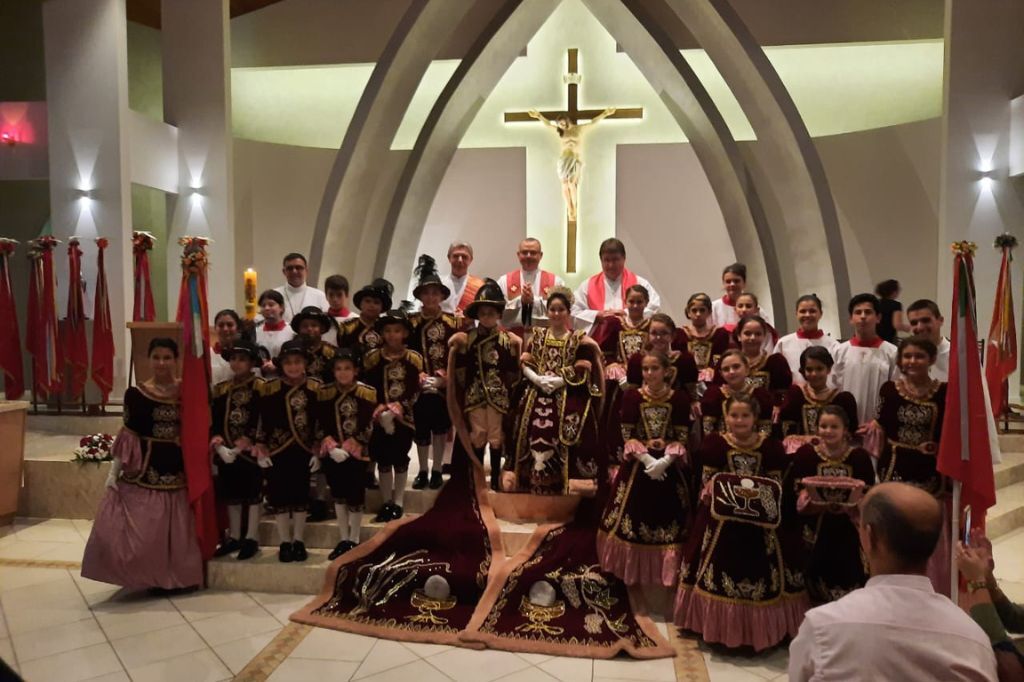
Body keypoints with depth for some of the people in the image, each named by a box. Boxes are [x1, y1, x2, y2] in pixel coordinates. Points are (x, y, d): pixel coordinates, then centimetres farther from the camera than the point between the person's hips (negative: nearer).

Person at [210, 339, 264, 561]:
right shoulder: (221, 389, 9)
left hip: (252, 451, -4)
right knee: (232, 494, 12)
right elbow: (214, 422, 6)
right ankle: (234, 537, 23)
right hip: (226, 452, 5)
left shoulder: (261, 388, -5)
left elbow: (261, 423, -10)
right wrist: (219, 446, -10)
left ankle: (252, 538, 12)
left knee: (253, 493, 3)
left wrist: (241, 446, -16)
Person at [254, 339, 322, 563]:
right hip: (276, 452, 0)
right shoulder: (267, 389, -3)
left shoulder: (316, 388, -1)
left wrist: (317, 452, -1)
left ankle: (298, 541, 20)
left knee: (301, 495, 8)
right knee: (279, 496, 4)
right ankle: (285, 542, 16)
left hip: (303, 452, 1)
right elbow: (260, 422, 0)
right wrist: (260, 450, -5)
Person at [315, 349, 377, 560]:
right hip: (332, 452, 3)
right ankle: (343, 540, 22)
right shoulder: (324, 393, 2)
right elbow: (320, 425, 2)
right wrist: (332, 447, -12)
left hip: (357, 452, -2)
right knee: (338, 495, 11)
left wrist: (350, 446, -14)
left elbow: (368, 427, -4)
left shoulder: (367, 393, -4)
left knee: (355, 496, 0)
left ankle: (354, 540, 15)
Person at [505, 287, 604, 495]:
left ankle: (569, 481, -7)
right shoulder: (537, 336, 13)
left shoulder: (579, 340, 3)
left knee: (562, 438, -13)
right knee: (534, 435, -4)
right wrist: (539, 379, -12)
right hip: (537, 396, 3)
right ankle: (530, 481, 6)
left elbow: (582, 373, -5)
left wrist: (557, 381, -14)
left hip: (567, 400, -3)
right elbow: (525, 365, 6)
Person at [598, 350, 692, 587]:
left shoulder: (680, 398, -4)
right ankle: (633, 572, 21)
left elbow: (682, 438, -5)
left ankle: (664, 572, 19)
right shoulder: (631, 396, -4)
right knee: (632, 522, 6)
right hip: (637, 466, 0)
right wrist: (647, 458, -17)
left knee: (667, 522, 4)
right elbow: (627, 436, -5)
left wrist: (665, 460, -20)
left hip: (668, 467, 0)